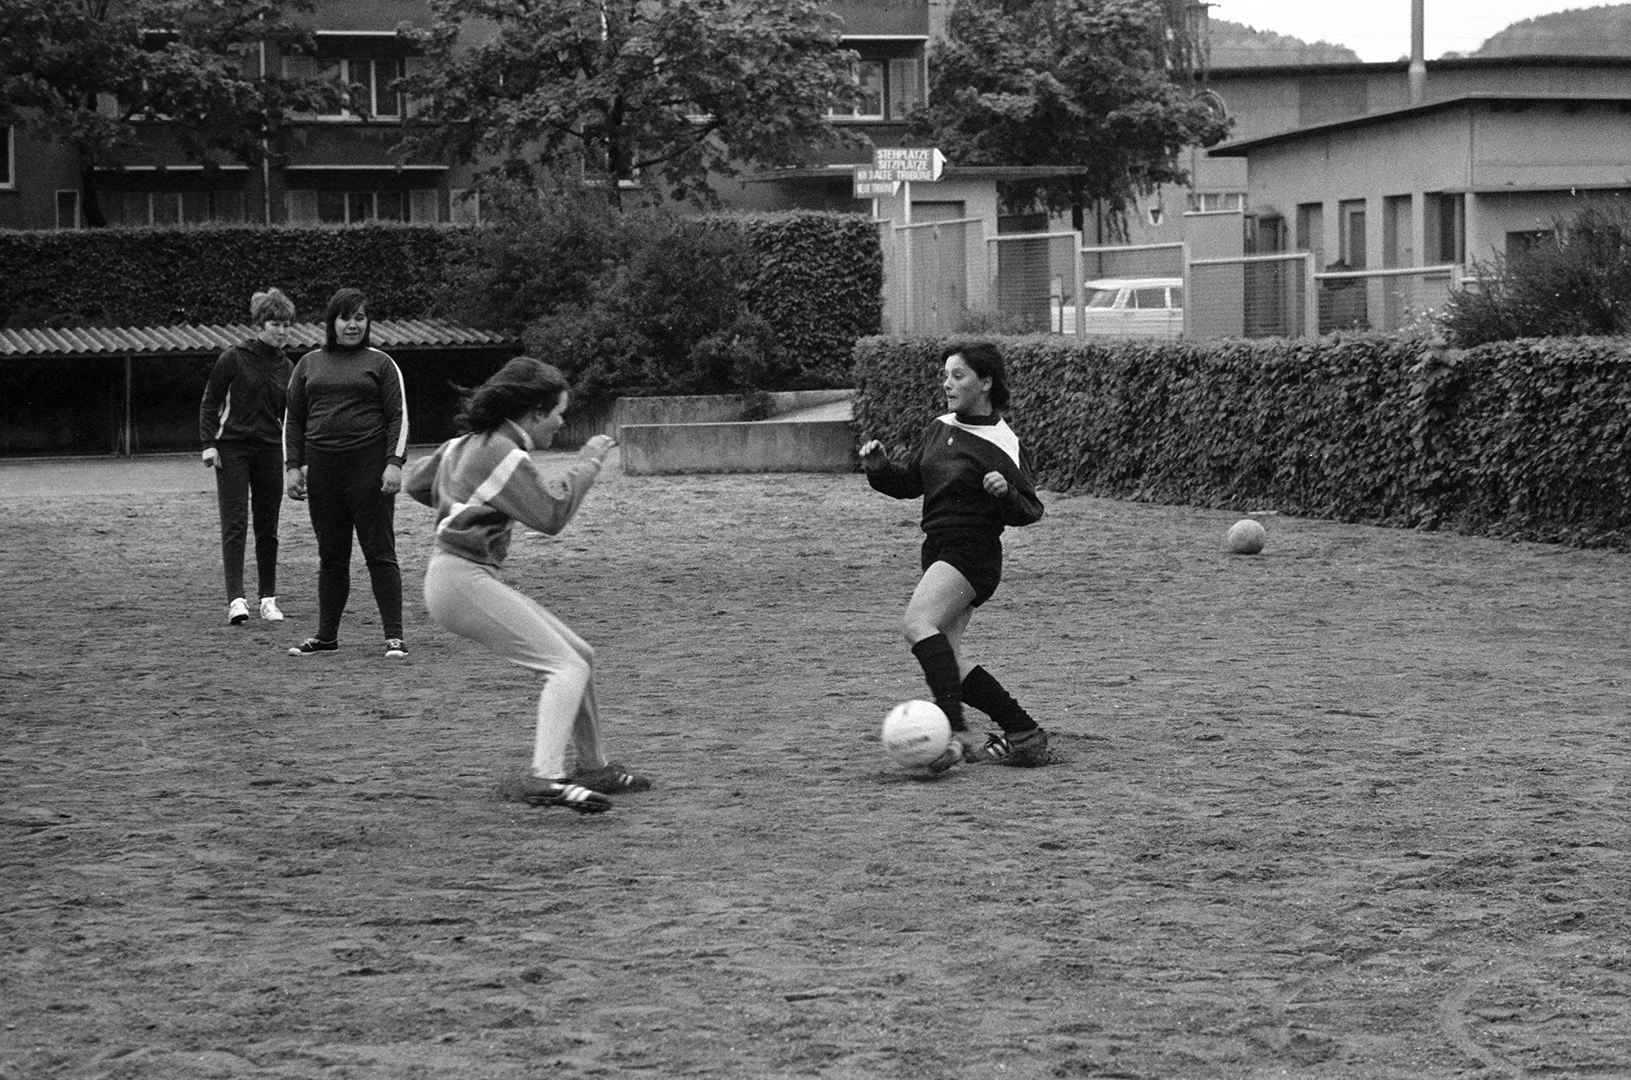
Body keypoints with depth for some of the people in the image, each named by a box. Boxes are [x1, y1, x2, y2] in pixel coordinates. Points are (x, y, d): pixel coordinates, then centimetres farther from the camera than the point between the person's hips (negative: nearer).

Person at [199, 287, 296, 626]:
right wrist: (209, 443, -9)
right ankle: (236, 600, -14)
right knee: (235, 525, -9)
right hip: (232, 449, -4)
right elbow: (210, 402, 0)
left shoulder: (287, 368, 10)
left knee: (267, 529, 7)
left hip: (270, 451, 4)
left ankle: (268, 598, 16)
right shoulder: (233, 359, -4)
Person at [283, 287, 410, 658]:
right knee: (331, 555, 9)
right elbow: (293, 419, 15)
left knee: (380, 553, -5)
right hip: (322, 468, 3)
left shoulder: (380, 363, 5)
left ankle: (394, 637, -4)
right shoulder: (309, 364, 14)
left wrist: (394, 463, -10)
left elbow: (398, 416, 1)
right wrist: (292, 467, 6)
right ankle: (326, 636, 16)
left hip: (369, 466, -3)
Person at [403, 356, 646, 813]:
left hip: (476, 579, 10)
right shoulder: (503, 453, -15)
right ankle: (546, 778, -32)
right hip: (462, 576, -10)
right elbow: (552, 514, -16)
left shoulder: (469, 443, 14)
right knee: (567, 668, -18)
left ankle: (591, 767, 25)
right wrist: (587, 463, -7)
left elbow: (416, 481, 26)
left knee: (581, 656, 14)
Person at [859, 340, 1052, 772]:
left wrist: (1005, 492, -27)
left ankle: (954, 732, -35)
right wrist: (879, 467, 0)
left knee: (918, 624, -29)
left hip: (972, 553, -9)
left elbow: (1030, 510, -7)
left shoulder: (1002, 445, -9)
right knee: (946, 660, 6)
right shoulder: (939, 429, 13)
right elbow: (909, 482, 19)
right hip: (939, 550, 9)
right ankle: (1024, 734, 14)